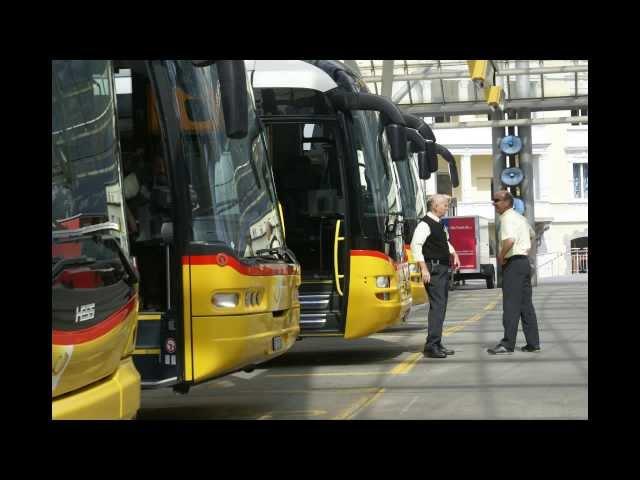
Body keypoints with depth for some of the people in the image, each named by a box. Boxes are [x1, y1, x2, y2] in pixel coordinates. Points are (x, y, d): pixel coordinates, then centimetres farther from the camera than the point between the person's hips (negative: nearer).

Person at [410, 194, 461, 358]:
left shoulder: (439, 224, 17)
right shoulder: (425, 224, -13)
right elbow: (415, 245, -22)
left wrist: (454, 254, 15)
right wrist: (424, 268, -25)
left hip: (443, 269, 10)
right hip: (433, 269, -10)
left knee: (441, 306, 12)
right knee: (437, 306, -14)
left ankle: (436, 344, 19)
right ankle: (431, 345, -14)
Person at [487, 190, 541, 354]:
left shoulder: (507, 218, -14)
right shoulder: (520, 217, 17)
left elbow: (509, 240, -31)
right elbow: (532, 235, 35)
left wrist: (501, 257, -17)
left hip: (513, 263, -10)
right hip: (524, 260, 10)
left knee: (511, 305, -8)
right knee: (526, 304, 10)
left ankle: (508, 344, -7)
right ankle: (533, 343, 12)